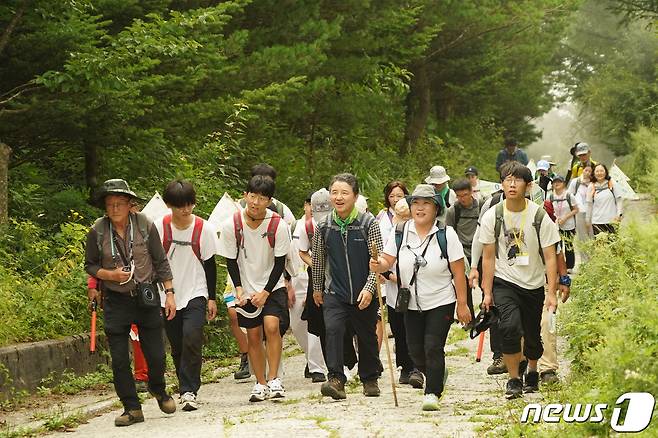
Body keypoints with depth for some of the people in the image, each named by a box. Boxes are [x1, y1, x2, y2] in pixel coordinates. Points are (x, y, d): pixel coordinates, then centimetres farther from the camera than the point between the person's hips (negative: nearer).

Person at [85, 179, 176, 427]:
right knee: (119, 359, -1)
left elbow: (161, 262, 3)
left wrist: (169, 292, 0)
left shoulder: (145, 225, -5)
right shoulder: (97, 232, -5)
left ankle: (158, 390, 34)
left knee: (156, 354, 3)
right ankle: (132, 408, 11)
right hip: (115, 301, 0)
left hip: (146, 297, 0)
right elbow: (90, 266, 5)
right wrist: (111, 274, -13)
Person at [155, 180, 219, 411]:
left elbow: (210, 265, 3)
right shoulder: (160, 227, -6)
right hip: (168, 295, 2)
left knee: (191, 339, -20)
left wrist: (212, 298, 5)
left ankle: (188, 391, -16)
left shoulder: (204, 229, -6)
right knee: (177, 347, 7)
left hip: (195, 294, -2)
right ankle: (188, 389, 23)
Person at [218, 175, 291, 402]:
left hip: (272, 286, -2)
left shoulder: (279, 226, -16)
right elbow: (231, 261, -3)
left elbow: (280, 262, -9)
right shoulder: (231, 226, -14)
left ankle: (273, 379, -14)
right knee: (253, 335, 3)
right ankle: (260, 384, 15)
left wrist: (266, 292, -14)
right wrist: (238, 289, -13)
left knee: (272, 326, -21)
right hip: (247, 288, 2)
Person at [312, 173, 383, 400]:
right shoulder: (324, 227, -1)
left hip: (364, 295, -1)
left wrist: (369, 288, -17)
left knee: (367, 337, 12)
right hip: (334, 293, 1)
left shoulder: (368, 223, -8)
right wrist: (317, 289, 21)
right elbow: (318, 260, 14)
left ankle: (370, 379, 32)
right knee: (333, 329, -21)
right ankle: (336, 380, -23)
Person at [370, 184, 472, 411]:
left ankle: (432, 393, 0)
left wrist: (462, 304, -8)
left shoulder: (446, 234, -9)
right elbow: (387, 260, -4)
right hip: (412, 304, 4)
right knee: (415, 350, 9)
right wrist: (378, 265, -29)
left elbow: (458, 271, -7)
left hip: (441, 302, -4)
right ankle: (438, 375, 38)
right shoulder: (400, 233, -1)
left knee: (433, 347, -12)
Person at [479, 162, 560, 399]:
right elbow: (488, 257, -1)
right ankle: (514, 379, -9)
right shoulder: (492, 216, -8)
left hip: (534, 284, 1)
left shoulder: (539, 217, -11)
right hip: (504, 281, -1)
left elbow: (550, 257, -8)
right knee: (510, 325, -23)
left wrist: (552, 293, -14)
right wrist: (487, 293, -4)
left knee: (533, 335, 10)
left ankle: (532, 372, 40)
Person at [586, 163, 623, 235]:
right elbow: (589, 204, 10)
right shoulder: (592, 187, 5)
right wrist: (588, 220, 11)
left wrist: (619, 214, -3)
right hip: (597, 221, 0)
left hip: (612, 221, 0)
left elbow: (618, 200, 6)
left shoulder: (612, 184, 4)